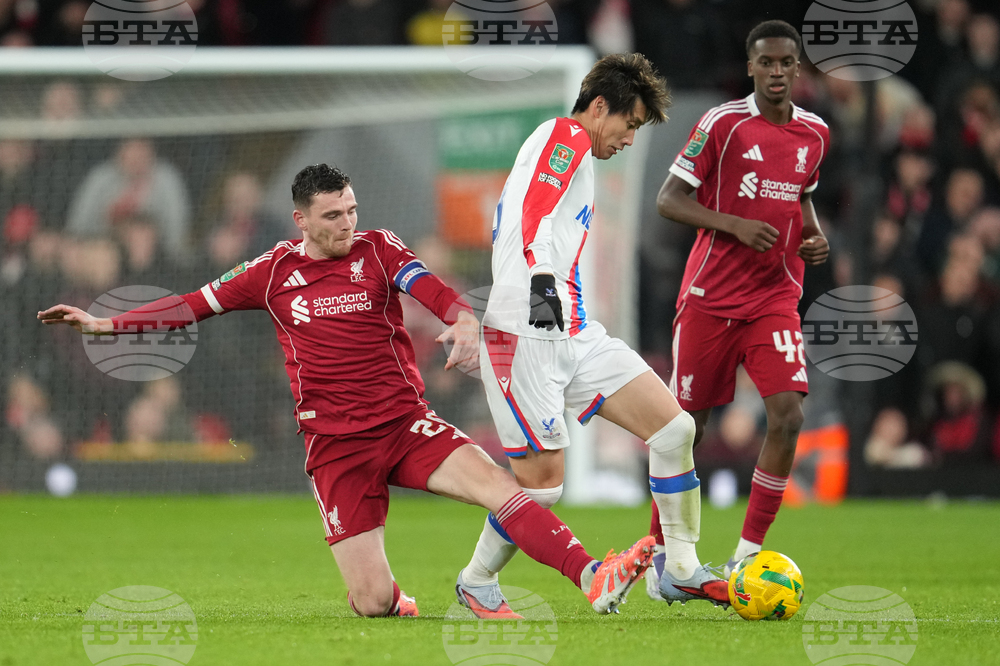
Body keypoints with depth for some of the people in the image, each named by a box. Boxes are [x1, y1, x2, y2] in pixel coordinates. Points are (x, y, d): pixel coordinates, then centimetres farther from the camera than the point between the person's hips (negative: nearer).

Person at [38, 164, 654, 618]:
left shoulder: (378, 250, 4)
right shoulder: (275, 272, 8)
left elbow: (437, 293, -12)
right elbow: (194, 306, 17)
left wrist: (465, 322, -35)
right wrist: (103, 324, 16)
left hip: (405, 422, 0)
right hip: (335, 443, 0)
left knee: (496, 483, -27)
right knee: (373, 604, -8)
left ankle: (593, 579, -37)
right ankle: (393, 596, 30)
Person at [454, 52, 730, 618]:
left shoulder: (576, 155, 23)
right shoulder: (566, 136, -6)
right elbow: (528, 213, -23)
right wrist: (540, 280, -37)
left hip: (576, 336, 10)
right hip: (526, 338, -10)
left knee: (674, 428, -1)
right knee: (543, 482, -8)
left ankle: (681, 570, 6)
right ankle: (477, 581, 14)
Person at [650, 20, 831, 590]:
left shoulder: (815, 133, 7)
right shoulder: (723, 124, -7)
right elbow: (669, 200, -6)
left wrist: (816, 238, 5)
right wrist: (735, 225, -19)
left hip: (776, 298, 3)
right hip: (710, 299, -3)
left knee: (788, 415, -15)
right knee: (689, 423, 3)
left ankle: (747, 557, -6)